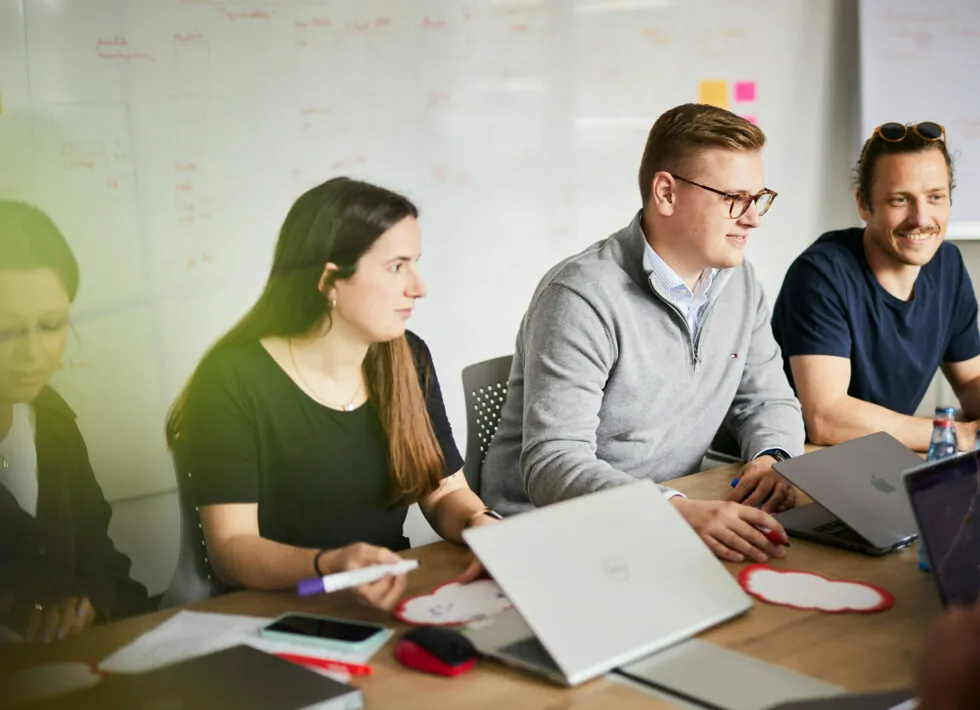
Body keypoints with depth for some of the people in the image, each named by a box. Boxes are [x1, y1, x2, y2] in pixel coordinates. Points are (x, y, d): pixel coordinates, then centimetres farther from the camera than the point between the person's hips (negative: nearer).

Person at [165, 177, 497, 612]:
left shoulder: (408, 360, 4)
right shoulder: (233, 380, -13)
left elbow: (446, 492, 10)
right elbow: (231, 548, -16)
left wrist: (481, 525, -14)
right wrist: (331, 566, -36)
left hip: (392, 603, 6)